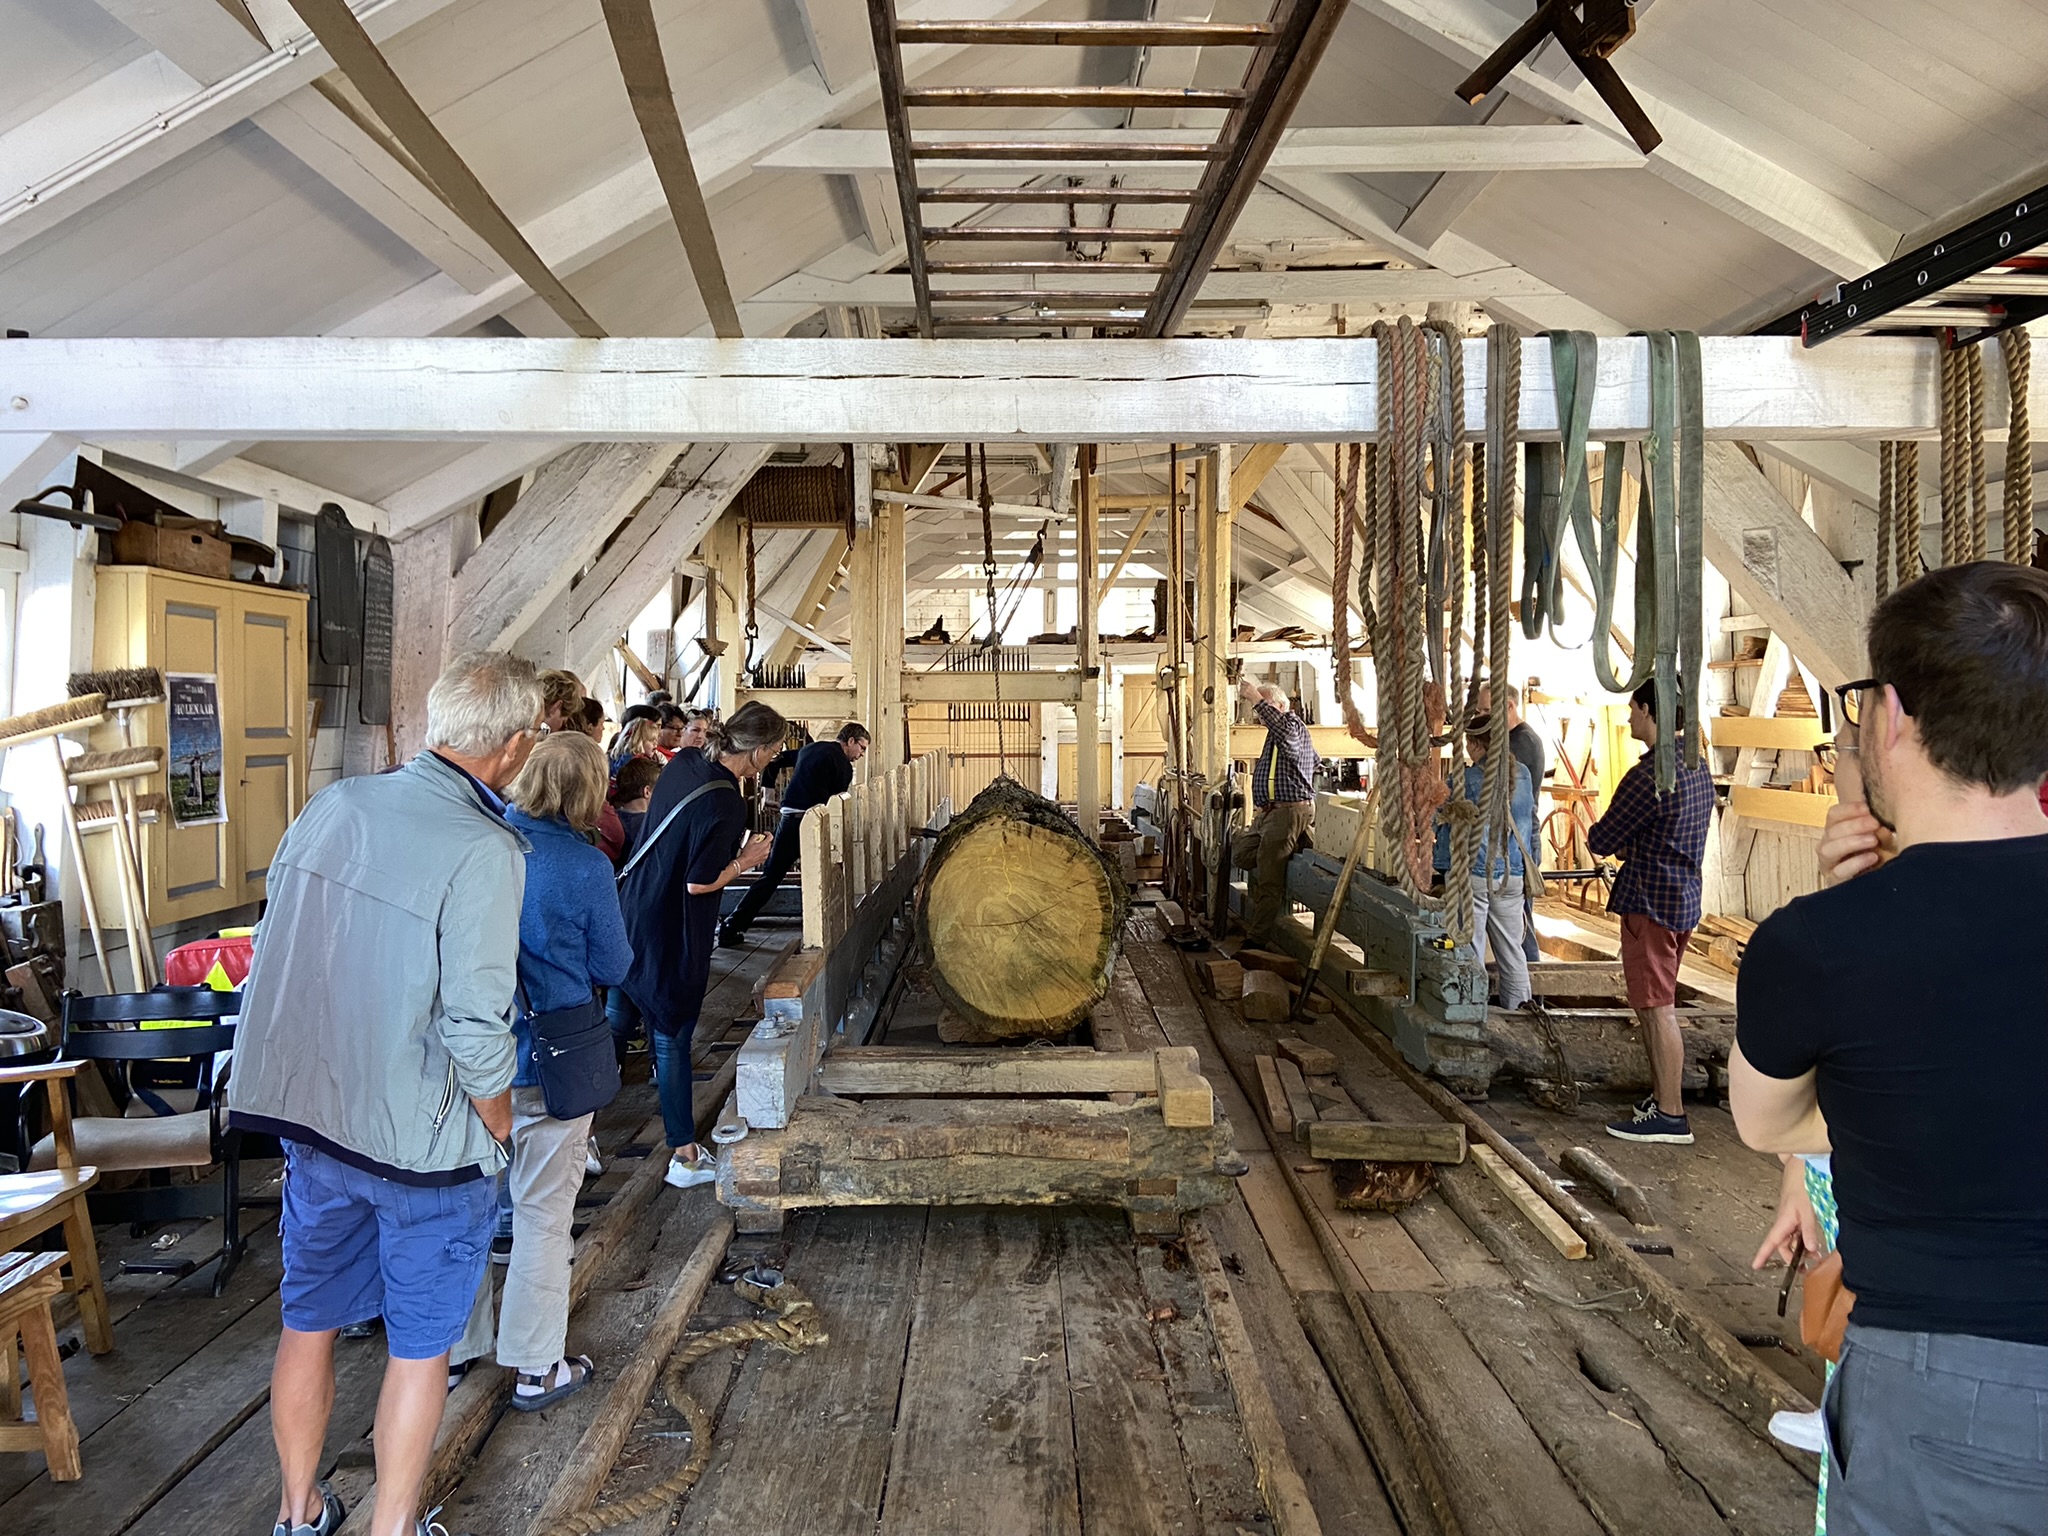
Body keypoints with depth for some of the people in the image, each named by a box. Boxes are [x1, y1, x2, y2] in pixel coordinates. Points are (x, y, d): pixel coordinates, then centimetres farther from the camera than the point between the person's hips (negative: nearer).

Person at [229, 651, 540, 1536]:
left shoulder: (332, 806, -3)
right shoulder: (483, 851, -23)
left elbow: (272, 958, 6)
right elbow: (474, 1029, -23)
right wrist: (498, 1129, -5)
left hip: (307, 1117, 6)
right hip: (423, 1141, -6)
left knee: (309, 1322, 23)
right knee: (420, 1345, 14)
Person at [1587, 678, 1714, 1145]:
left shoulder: (1649, 776, -20)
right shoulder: (1697, 768, 10)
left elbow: (1602, 840, -13)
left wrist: (1598, 835, 8)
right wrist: (1629, 848, 9)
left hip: (1650, 902, -10)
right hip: (1683, 897, 10)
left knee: (1657, 1009, -5)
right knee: (1653, 1005, 18)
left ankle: (1670, 1116, 0)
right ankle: (1659, 1097, 27)